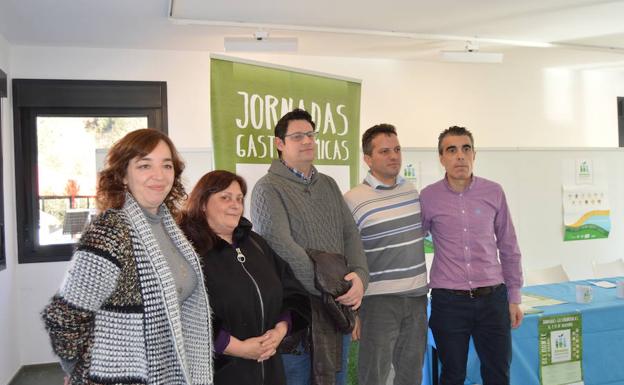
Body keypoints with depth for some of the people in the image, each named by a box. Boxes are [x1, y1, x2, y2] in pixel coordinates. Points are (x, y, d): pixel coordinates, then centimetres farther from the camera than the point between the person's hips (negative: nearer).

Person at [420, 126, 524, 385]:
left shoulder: (493, 193, 2)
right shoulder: (427, 197, -3)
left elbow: (508, 247, 9)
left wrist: (514, 297, 9)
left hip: (492, 298, 2)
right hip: (448, 302, -1)